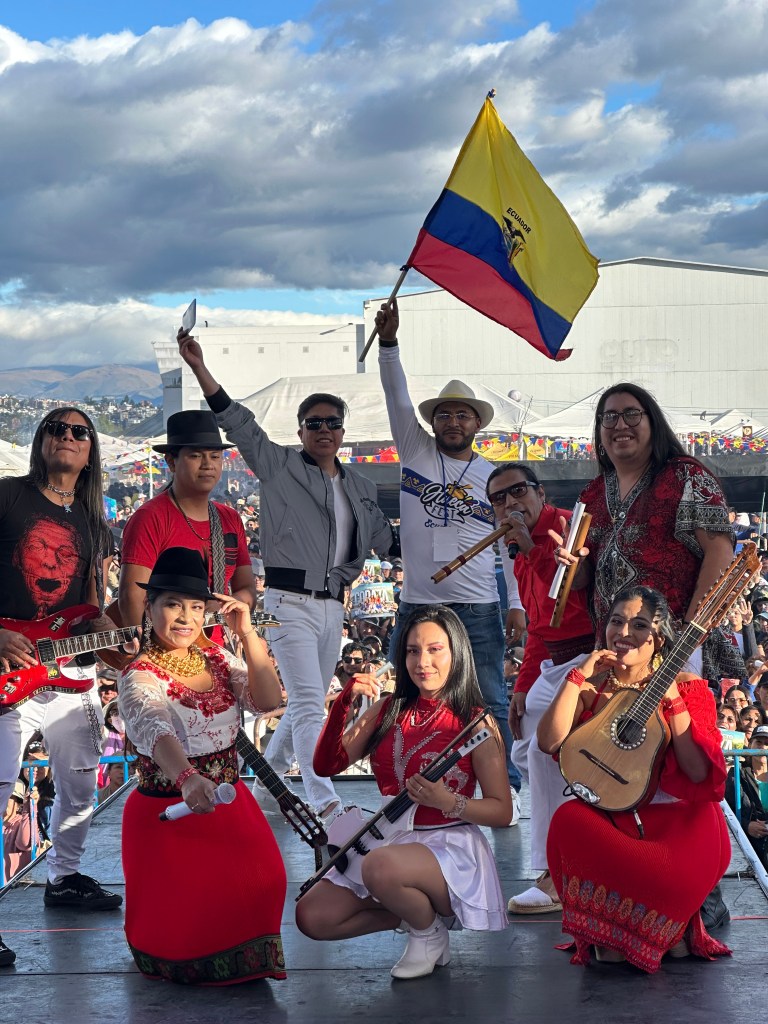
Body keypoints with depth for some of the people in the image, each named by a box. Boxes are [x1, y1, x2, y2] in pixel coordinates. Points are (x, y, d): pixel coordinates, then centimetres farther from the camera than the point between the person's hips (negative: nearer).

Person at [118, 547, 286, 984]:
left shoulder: (217, 660, 6)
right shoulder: (140, 678, -16)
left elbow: (268, 701, -6)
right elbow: (155, 730, -37)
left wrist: (248, 634, -15)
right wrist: (187, 779, -57)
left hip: (229, 804, 6)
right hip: (168, 813, -5)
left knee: (262, 890, -9)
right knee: (186, 913, -13)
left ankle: (239, 952, 23)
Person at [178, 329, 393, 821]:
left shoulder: (361, 489, 16)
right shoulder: (280, 466, 0)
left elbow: (387, 538, 25)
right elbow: (238, 422, -9)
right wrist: (201, 369, -18)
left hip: (333, 607, 7)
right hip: (290, 603, -6)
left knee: (307, 706, 15)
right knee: (309, 706, -16)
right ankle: (327, 804, -21)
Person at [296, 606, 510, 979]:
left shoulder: (476, 723, -6)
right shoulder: (387, 711, 8)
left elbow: (502, 811, -6)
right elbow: (327, 764, 2)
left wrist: (448, 802, -24)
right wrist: (343, 703, -11)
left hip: (451, 847, -6)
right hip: (390, 839, 6)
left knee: (380, 866, -37)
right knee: (312, 916, -12)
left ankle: (429, 931, -4)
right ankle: (411, 911, 10)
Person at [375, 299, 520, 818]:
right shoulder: (416, 450, 8)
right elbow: (397, 398, -5)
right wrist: (389, 342, -18)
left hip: (478, 608, -1)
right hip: (418, 604, 1)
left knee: (492, 703, 1)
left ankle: (506, 790, 9)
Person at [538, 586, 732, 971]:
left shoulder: (687, 687, 3)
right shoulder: (593, 686, 10)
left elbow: (700, 773, -9)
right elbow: (550, 741, -8)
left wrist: (673, 702, -15)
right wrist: (579, 676, -8)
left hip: (677, 817, -3)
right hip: (608, 815, 3)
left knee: (688, 872, -36)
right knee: (567, 820, -32)